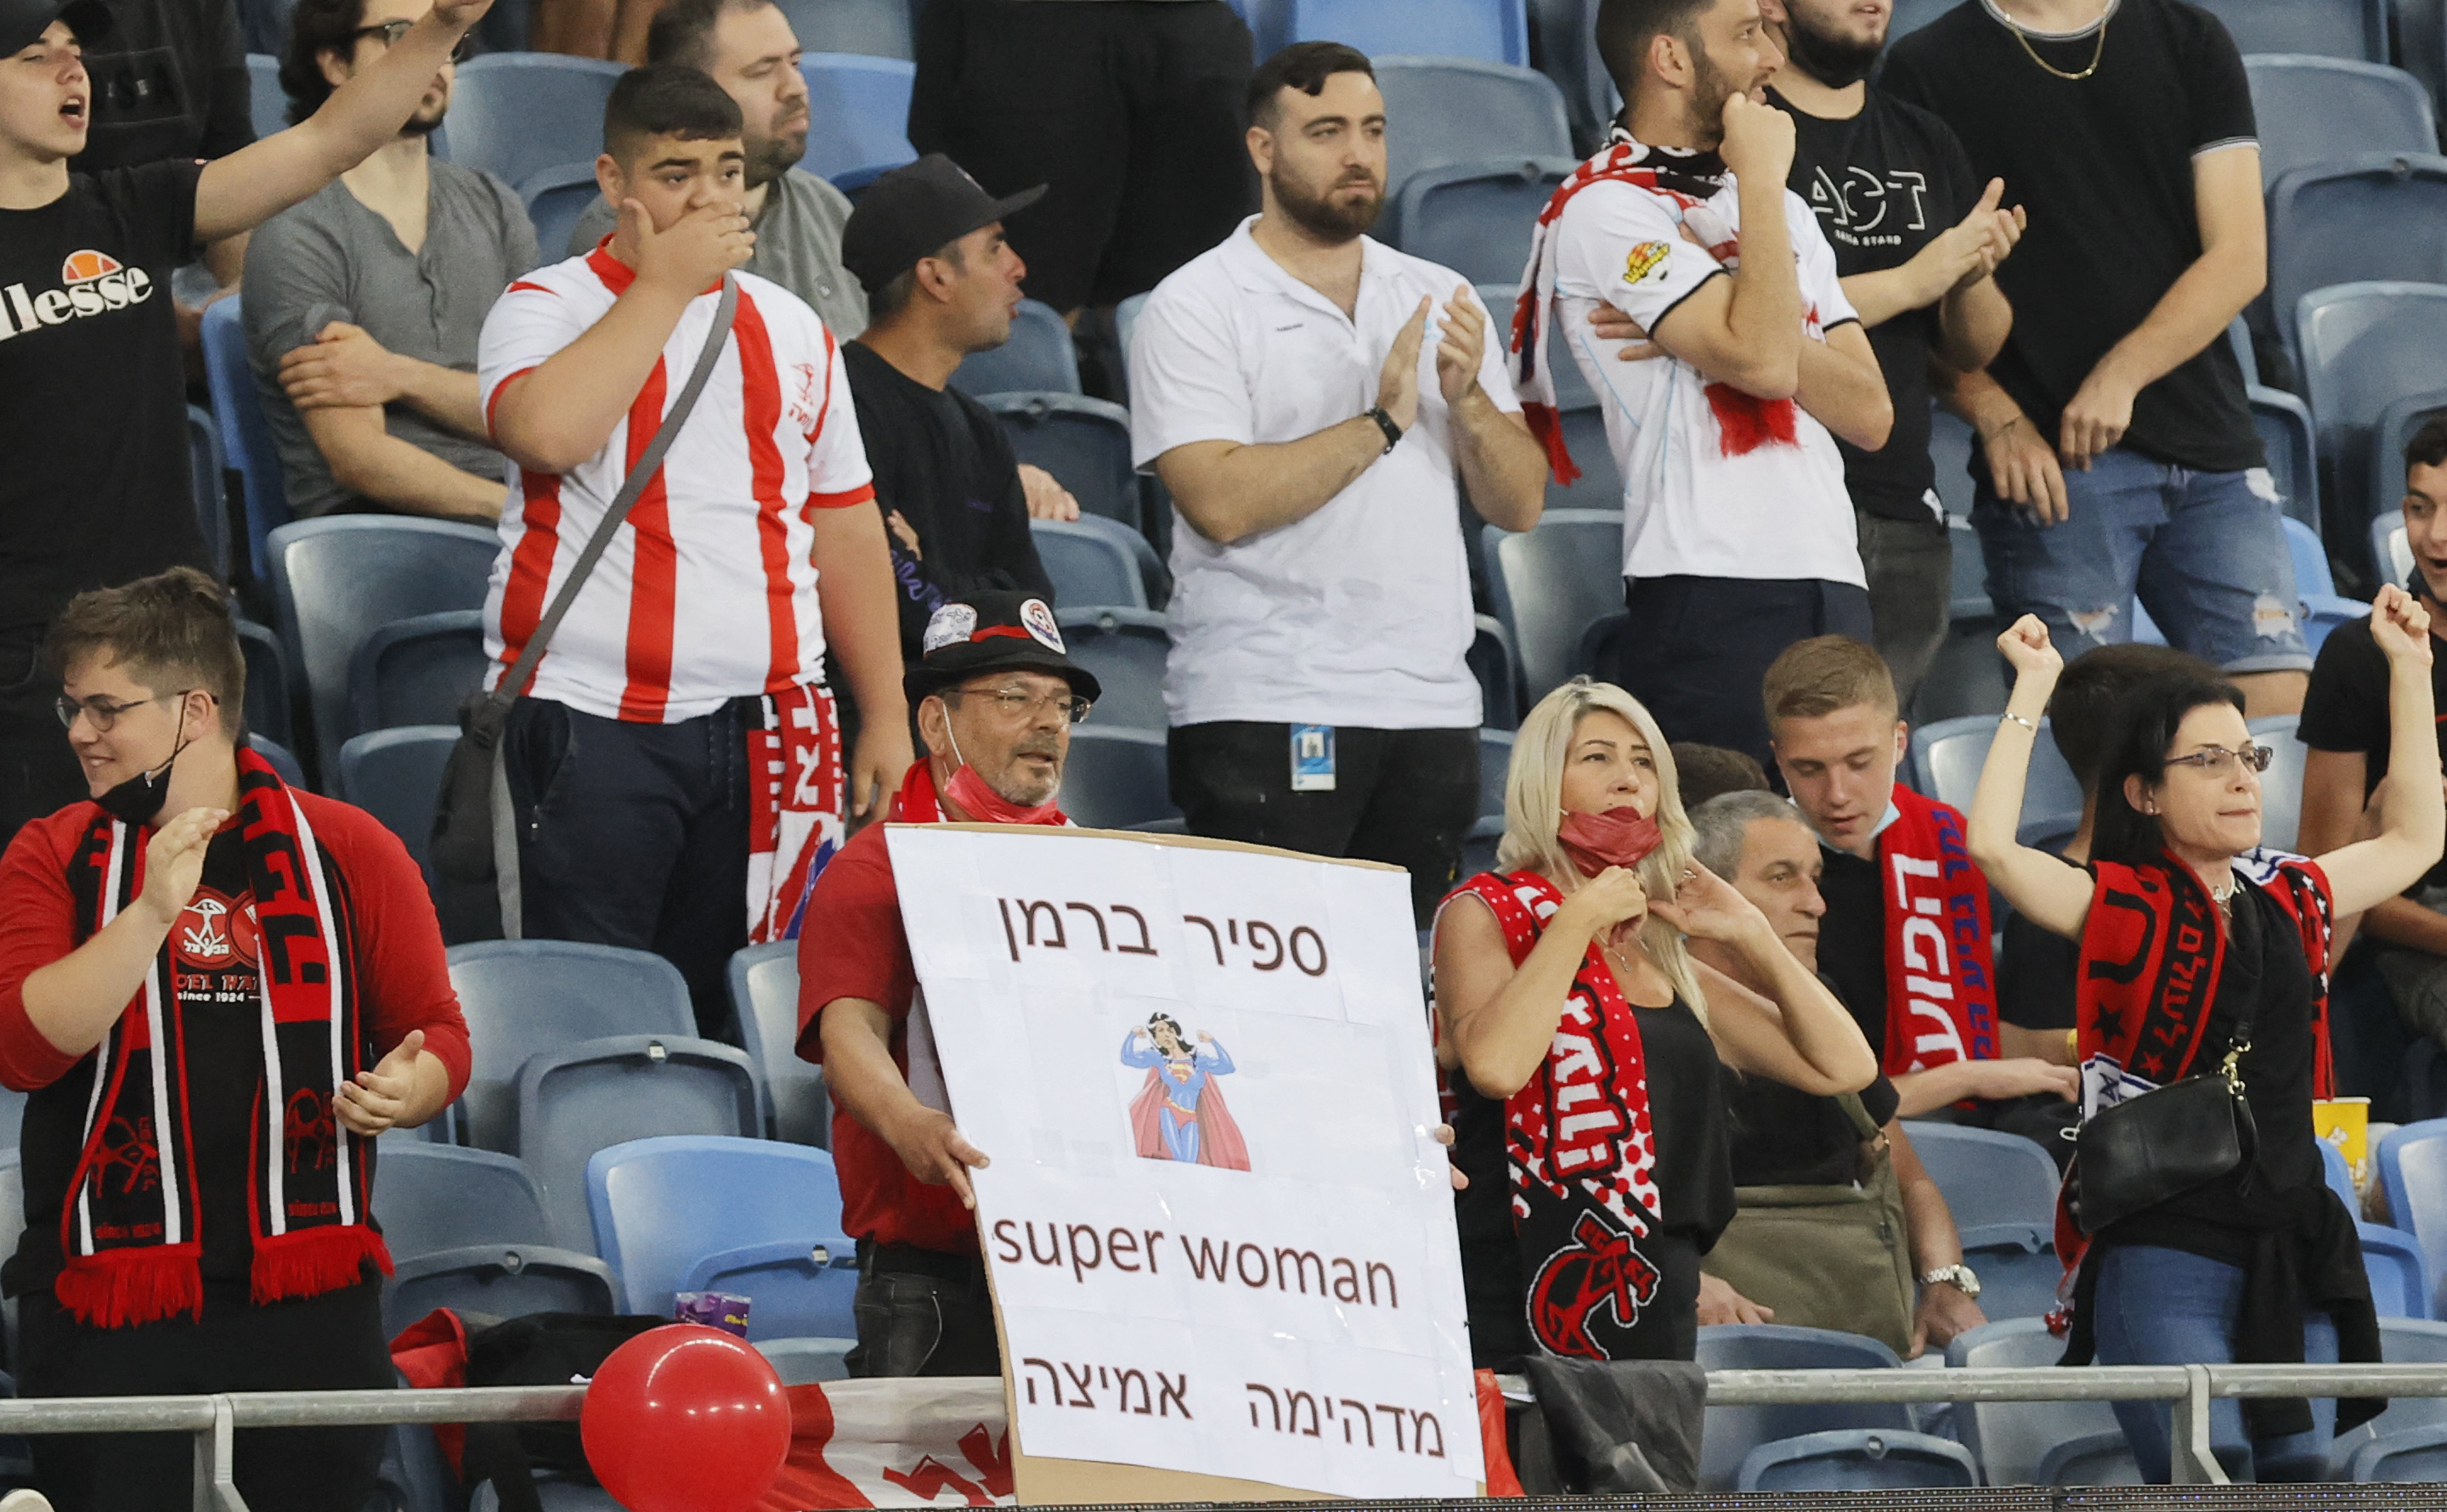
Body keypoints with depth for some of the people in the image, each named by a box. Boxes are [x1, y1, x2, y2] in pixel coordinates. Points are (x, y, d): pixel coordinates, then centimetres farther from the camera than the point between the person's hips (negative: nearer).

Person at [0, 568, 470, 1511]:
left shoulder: (347, 851, 6)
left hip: (306, 1291, 0)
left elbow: (436, 1034, 11)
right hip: (107, 1298, 0)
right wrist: (152, 911, -17)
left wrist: (403, 1092, -12)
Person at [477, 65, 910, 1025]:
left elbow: (845, 529, 19)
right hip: (594, 719, -4)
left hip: (764, 725, 4)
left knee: (736, 1012, 2)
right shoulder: (547, 309, 2)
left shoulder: (789, 328, 16)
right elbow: (545, 432, -22)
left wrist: (886, 717, 14)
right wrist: (665, 285, -12)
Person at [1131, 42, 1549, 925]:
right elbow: (1222, 502, -15)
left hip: (1431, 704, 5)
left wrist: (1468, 399, -7)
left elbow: (1520, 505, 12)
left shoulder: (1436, 301, 15)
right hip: (1264, 711, -5)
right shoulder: (1195, 310, -1)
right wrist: (1382, 423, -12)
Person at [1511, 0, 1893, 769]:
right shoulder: (1606, 208, -4)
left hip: (1834, 589, 7)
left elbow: (1870, 412, 12)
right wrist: (1761, 180, -8)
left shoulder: (1783, 211, 22)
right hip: (1708, 594, -7)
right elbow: (1761, 361, -16)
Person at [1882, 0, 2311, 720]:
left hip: (2210, 443, 3)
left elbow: (2241, 258, 5)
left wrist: (2123, 375, -9)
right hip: (2050, 456, -3)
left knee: (2283, 722, -6)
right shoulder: (1927, 69, 5)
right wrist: (1997, 419, -13)